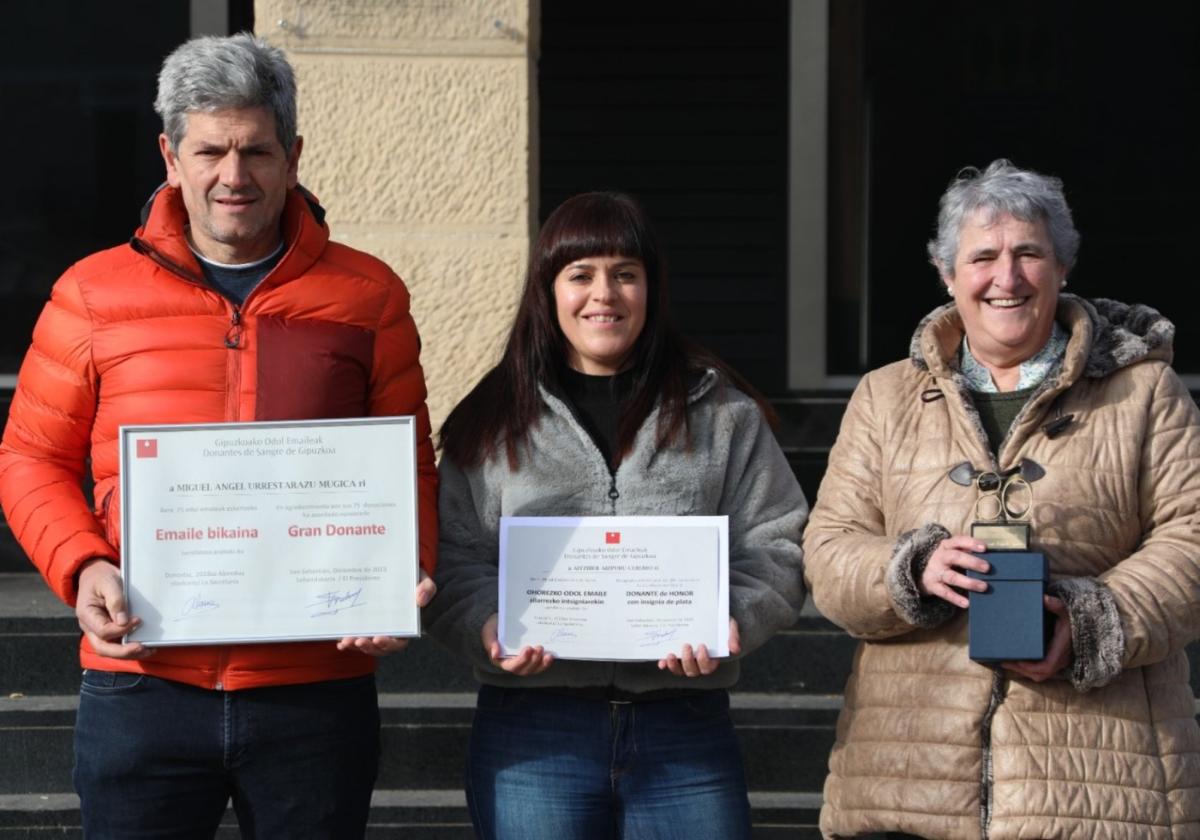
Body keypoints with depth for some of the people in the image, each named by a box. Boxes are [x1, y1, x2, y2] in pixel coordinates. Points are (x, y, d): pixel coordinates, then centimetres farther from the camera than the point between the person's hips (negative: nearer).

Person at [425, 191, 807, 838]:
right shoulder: (491, 422, 10)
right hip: (532, 733, 0)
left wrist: (733, 623, -14)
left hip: (686, 731, 0)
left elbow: (775, 549, 6)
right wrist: (490, 628, -15)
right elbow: (455, 564, 6)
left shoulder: (721, 413, 10)